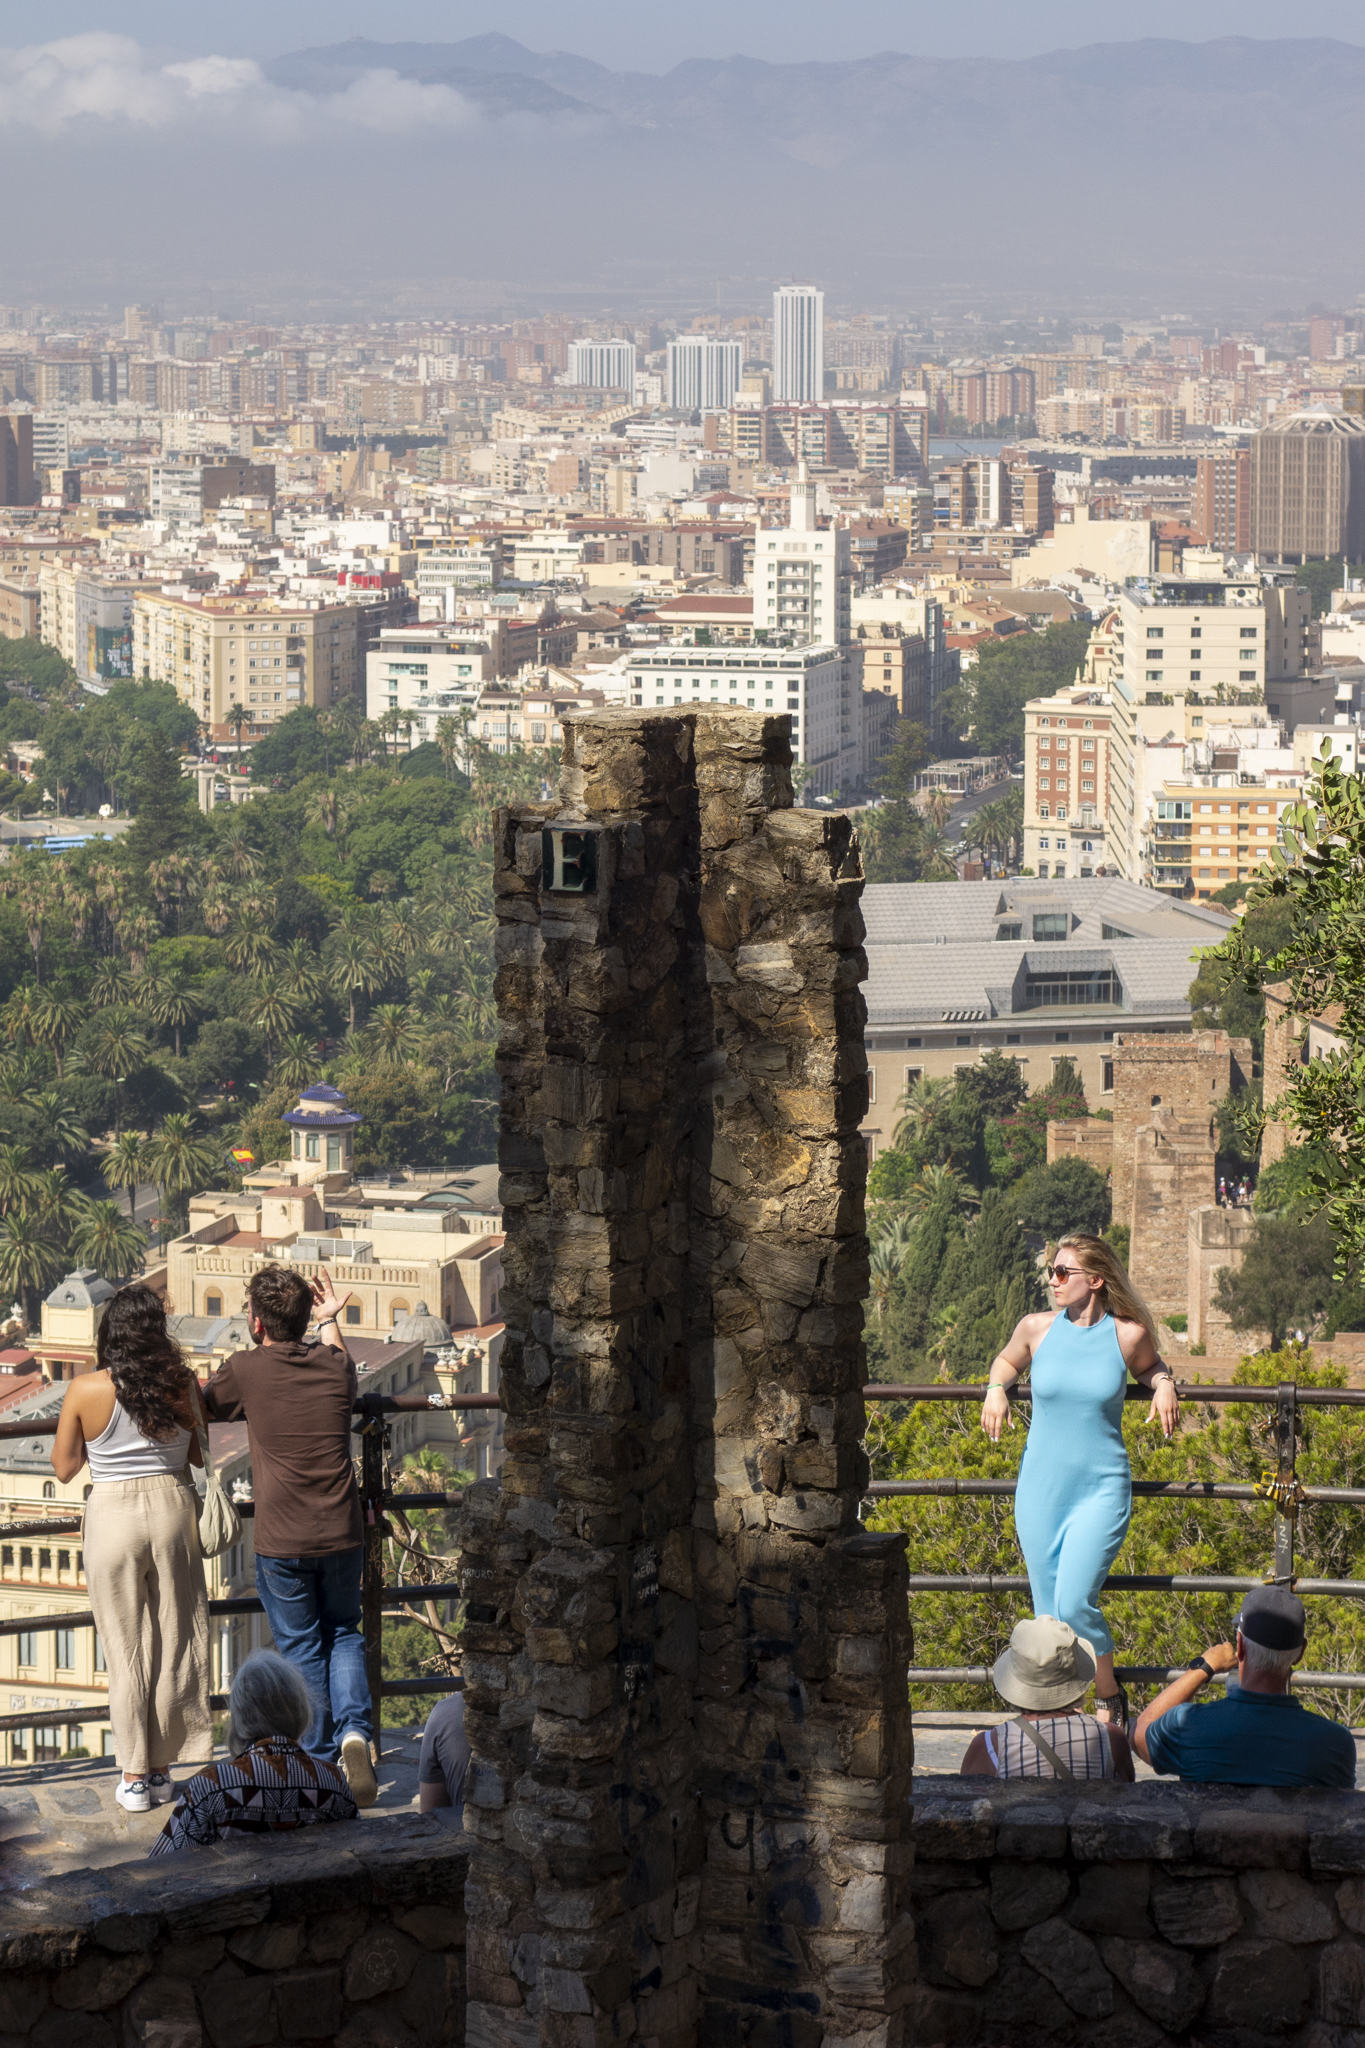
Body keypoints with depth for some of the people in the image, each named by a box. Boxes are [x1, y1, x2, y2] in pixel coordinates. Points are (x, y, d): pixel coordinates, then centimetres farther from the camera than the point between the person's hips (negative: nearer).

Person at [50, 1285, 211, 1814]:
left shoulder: (86, 1391, -10)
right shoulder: (181, 1384, -7)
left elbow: (64, 1467, -1)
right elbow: (201, 1454, 4)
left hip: (113, 1515, -1)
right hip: (172, 1508, 1)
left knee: (126, 1649, 7)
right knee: (174, 1642, 11)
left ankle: (135, 1776, 9)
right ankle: (161, 1769, 17)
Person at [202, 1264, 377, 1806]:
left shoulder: (245, 1370, -10)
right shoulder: (334, 1364, 0)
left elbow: (202, 1409, 10)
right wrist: (330, 1321, 39)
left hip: (282, 1543, -3)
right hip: (341, 1536, 3)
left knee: (302, 1650, 10)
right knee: (342, 1634, 20)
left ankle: (321, 1761, 14)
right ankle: (354, 1730, -2)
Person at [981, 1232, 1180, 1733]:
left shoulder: (1128, 1335, -5)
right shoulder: (1037, 1328, 0)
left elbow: (1150, 1366, 18)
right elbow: (1008, 1360, 22)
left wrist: (1163, 1383, -3)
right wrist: (997, 1388, 2)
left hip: (1101, 1489, -3)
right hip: (1040, 1488, 3)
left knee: (1074, 1603, -16)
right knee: (1048, 1613, 5)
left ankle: (1110, 1697, 7)